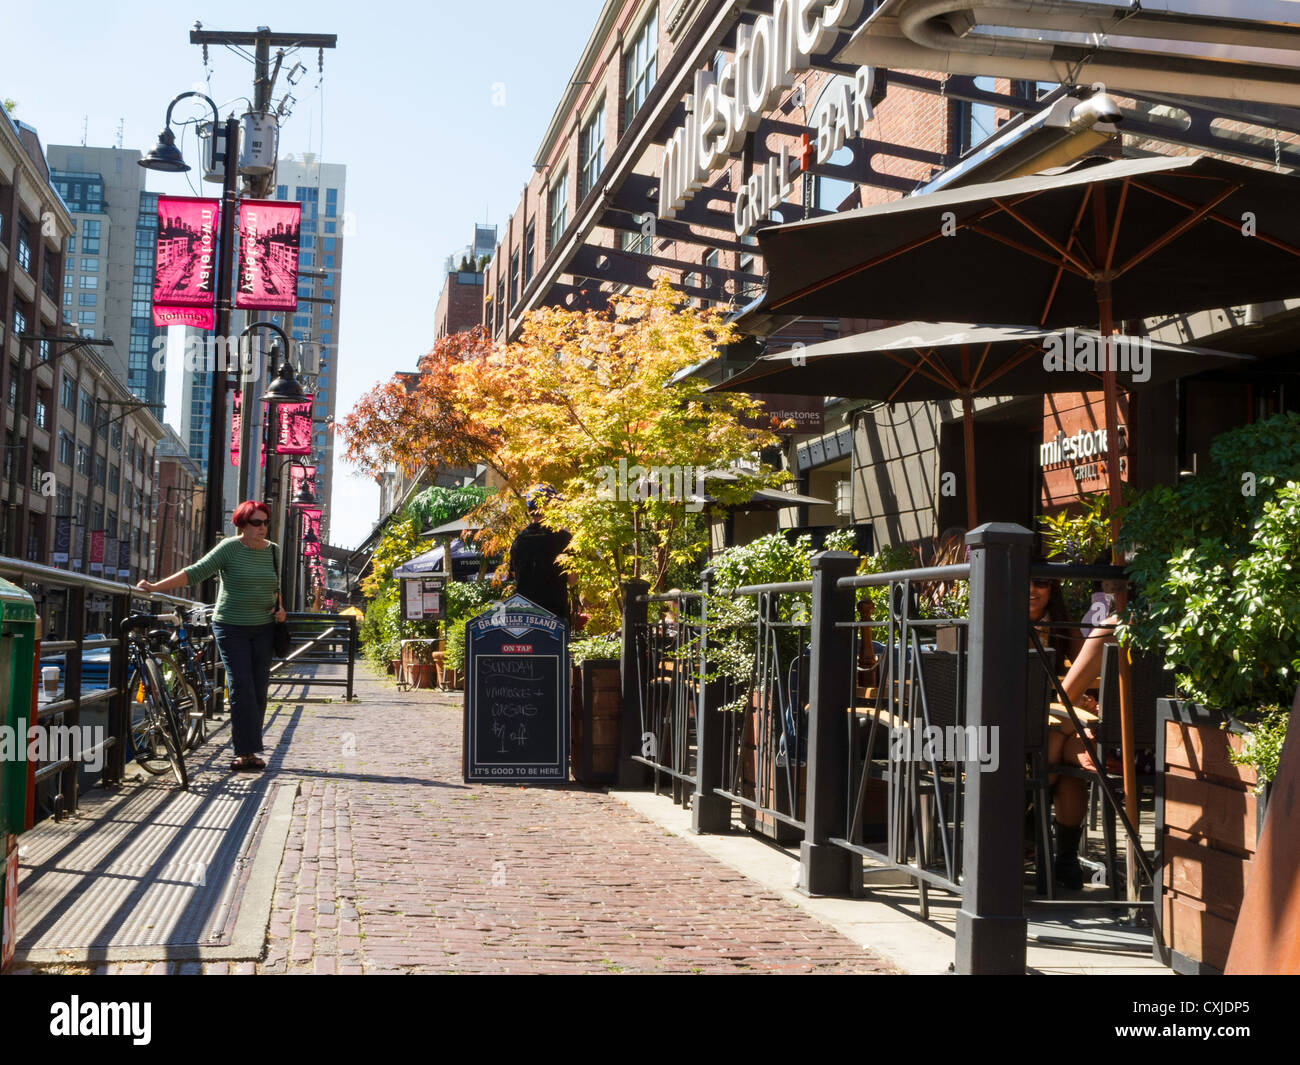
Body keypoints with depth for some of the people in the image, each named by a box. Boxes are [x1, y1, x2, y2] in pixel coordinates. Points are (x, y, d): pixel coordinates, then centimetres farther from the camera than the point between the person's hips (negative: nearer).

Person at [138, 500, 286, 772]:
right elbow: (196, 572, -14)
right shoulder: (229, 548, -7)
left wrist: (280, 608, 5)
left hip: (263, 629, 5)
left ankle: (249, 751, 8)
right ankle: (245, 751, -11)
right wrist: (157, 586, -23)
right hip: (231, 627, -5)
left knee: (259, 689, 2)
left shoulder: (273, 551, 9)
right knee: (241, 687, -11)